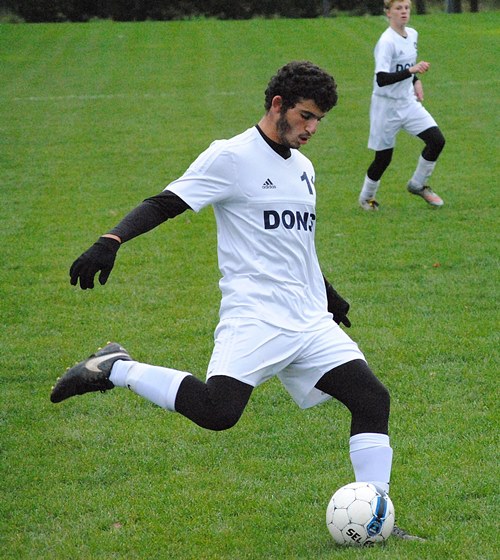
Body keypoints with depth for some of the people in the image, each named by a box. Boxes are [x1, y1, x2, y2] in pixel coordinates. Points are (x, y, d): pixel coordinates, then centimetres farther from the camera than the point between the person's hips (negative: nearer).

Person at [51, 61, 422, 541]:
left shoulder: (303, 168, 19)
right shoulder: (231, 157, -5)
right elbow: (165, 204, -10)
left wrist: (327, 293, 43)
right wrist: (111, 241, -25)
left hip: (311, 322, 8)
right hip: (254, 317, -8)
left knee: (372, 399, -3)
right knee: (217, 411, -27)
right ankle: (115, 369, -8)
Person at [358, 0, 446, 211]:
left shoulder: (412, 35, 4)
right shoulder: (387, 42, -21)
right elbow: (381, 79, -30)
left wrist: (416, 81, 9)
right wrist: (412, 70, -37)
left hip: (408, 102, 7)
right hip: (387, 106, -7)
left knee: (437, 140, -6)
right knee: (384, 157, 2)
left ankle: (418, 185, 15)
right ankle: (366, 197, 27)